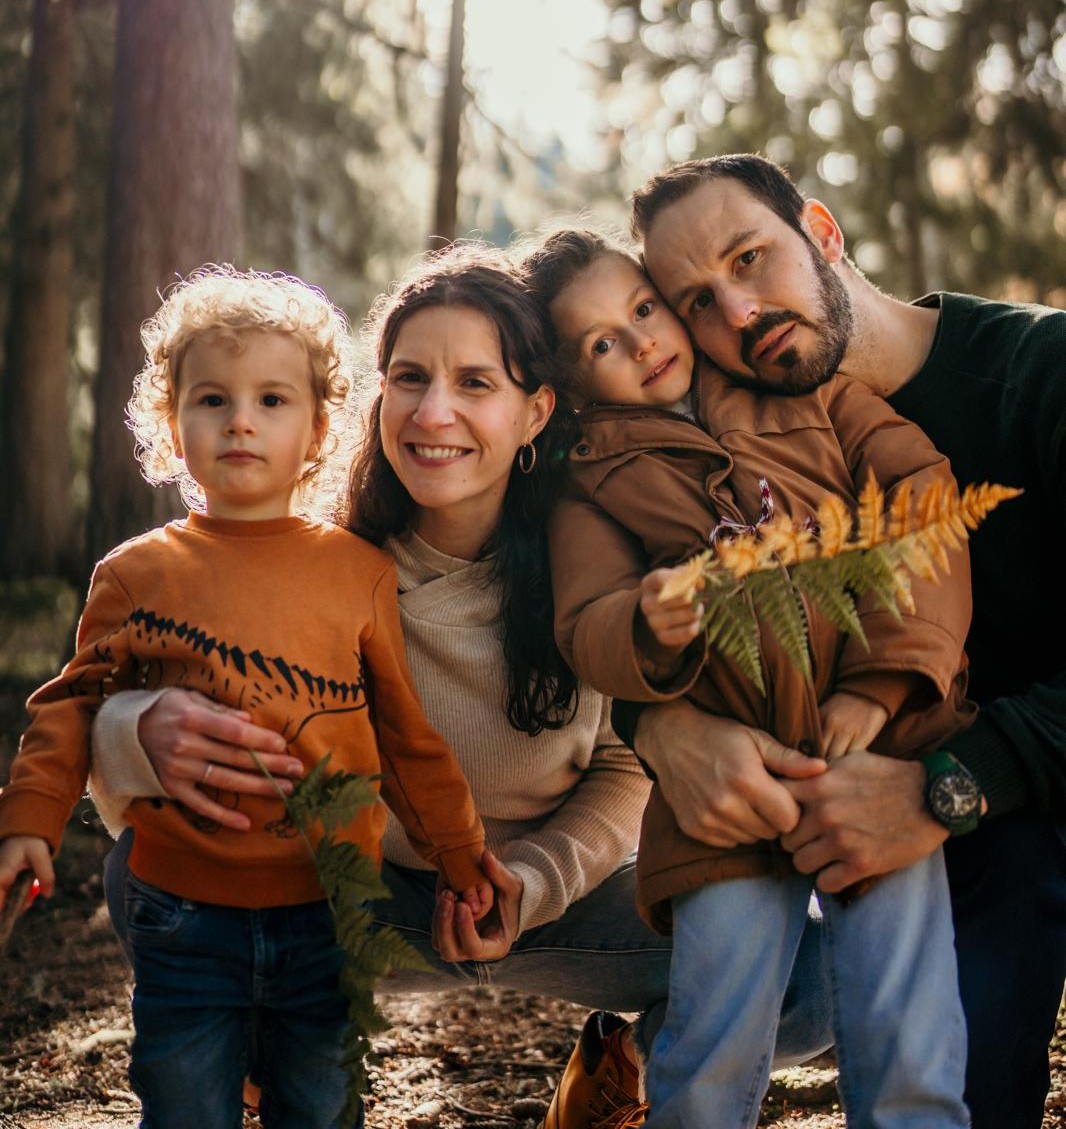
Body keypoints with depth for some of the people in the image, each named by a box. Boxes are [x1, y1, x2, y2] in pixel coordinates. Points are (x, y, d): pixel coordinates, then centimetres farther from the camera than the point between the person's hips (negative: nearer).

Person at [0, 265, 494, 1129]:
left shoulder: (363, 573, 1)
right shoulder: (137, 574, 1)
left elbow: (409, 734, 7)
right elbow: (74, 706, 7)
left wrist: (462, 858, 11)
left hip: (329, 918, 1)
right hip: (185, 919, 0)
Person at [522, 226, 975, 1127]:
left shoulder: (808, 395, 15)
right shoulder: (593, 482, 13)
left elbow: (925, 499, 3)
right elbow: (586, 630, 0)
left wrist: (881, 681, -8)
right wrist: (648, 626, -25)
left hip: (882, 747, 0)